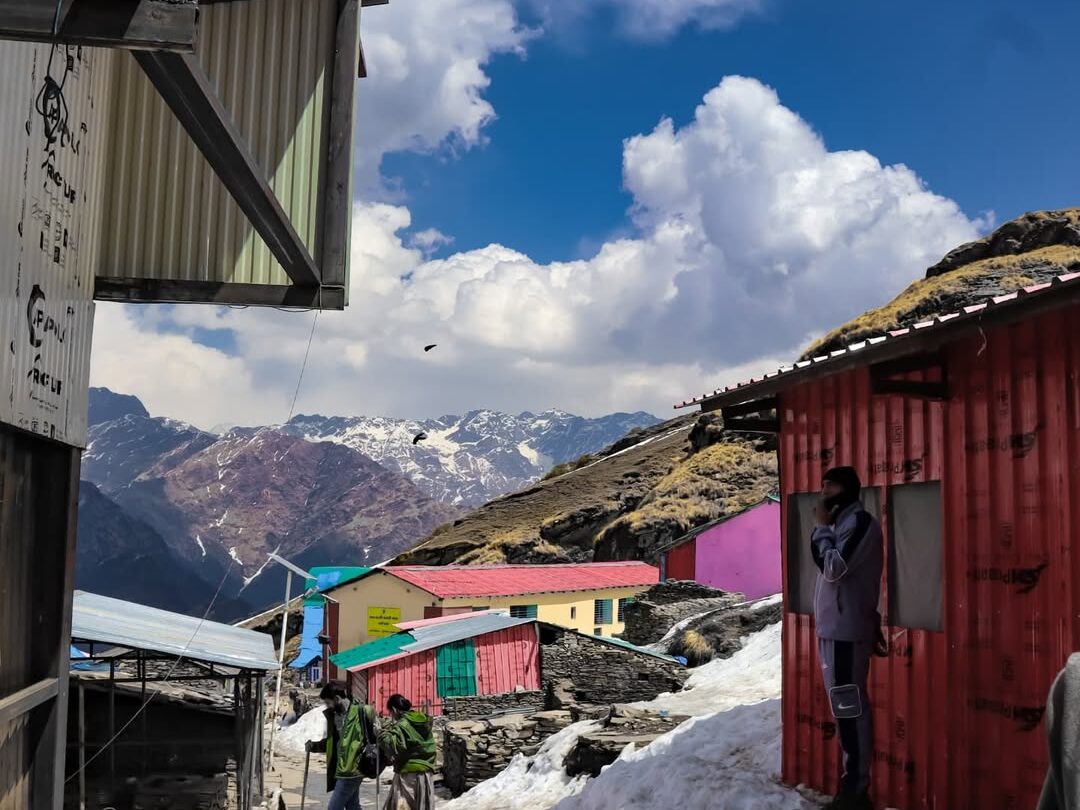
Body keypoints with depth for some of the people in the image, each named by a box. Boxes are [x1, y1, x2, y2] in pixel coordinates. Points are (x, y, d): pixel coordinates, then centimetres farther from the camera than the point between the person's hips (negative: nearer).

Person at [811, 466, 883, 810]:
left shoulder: (859, 521, -11)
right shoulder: (844, 523, 18)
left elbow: (834, 567, -19)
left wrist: (821, 527, -11)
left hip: (846, 630, -10)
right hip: (835, 627, 10)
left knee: (849, 709, -7)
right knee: (847, 709, 11)